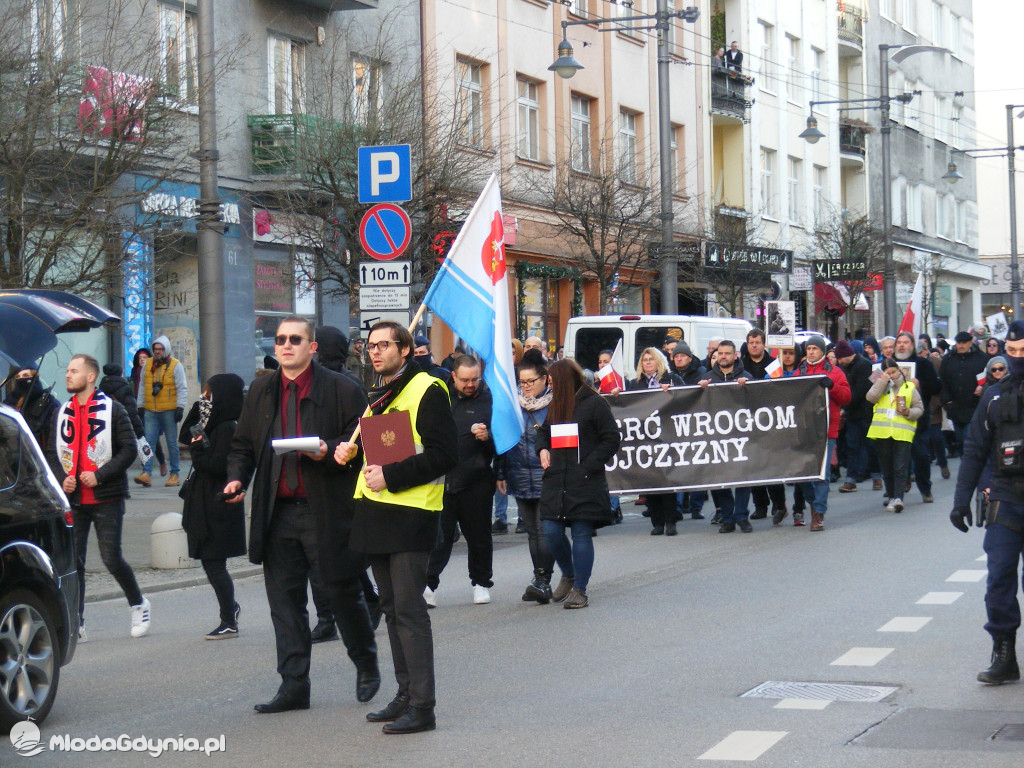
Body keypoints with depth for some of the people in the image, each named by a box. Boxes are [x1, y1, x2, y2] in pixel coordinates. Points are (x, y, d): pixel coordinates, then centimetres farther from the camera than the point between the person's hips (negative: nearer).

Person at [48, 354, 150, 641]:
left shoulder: (112, 410, -4)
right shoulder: (64, 413, 11)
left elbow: (129, 450, -8)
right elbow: (53, 453, 16)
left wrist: (100, 475, -17)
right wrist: (62, 478, -4)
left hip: (106, 499, -4)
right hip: (74, 500, 4)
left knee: (111, 558, -5)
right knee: (72, 561, -1)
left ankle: (138, 604, 20)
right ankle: (76, 625, 5)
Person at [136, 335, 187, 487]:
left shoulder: (175, 365, 0)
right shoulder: (147, 365, 12)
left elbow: (182, 388, -1)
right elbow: (143, 387, 20)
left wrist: (180, 407, -9)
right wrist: (141, 406, 16)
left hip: (169, 411, -3)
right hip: (151, 411, 3)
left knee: (172, 443, 3)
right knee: (148, 442, -6)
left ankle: (174, 474, 11)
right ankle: (146, 474, -11)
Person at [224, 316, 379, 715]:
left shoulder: (341, 389, -3)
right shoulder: (260, 391, 12)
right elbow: (243, 445, 17)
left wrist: (329, 451, -21)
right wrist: (237, 477, -1)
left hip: (327, 513, -4)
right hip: (278, 513, 4)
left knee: (342, 593, 6)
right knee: (284, 599, 4)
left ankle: (367, 666, 29)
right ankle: (293, 686, 10)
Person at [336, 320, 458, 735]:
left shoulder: (426, 391, -10)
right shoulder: (376, 394, 17)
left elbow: (445, 455, -16)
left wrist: (391, 476, -20)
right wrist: (350, 449, 11)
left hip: (410, 513, -9)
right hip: (376, 511, 9)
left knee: (408, 608, -10)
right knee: (391, 607, 13)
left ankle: (422, 706, -7)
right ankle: (405, 694, 21)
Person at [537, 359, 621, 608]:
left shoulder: (594, 403, -6)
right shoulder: (555, 405, 15)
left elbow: (611, 439, -7)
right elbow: (544, 431, 31)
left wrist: (588, 466, -12)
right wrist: (543, 450, 9)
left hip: (585, 483, -6)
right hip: (556, 481, 6)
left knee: (581, 535, -2)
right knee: (551, 532, 0)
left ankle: (580, 589, 6)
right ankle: (568, 576, 25)